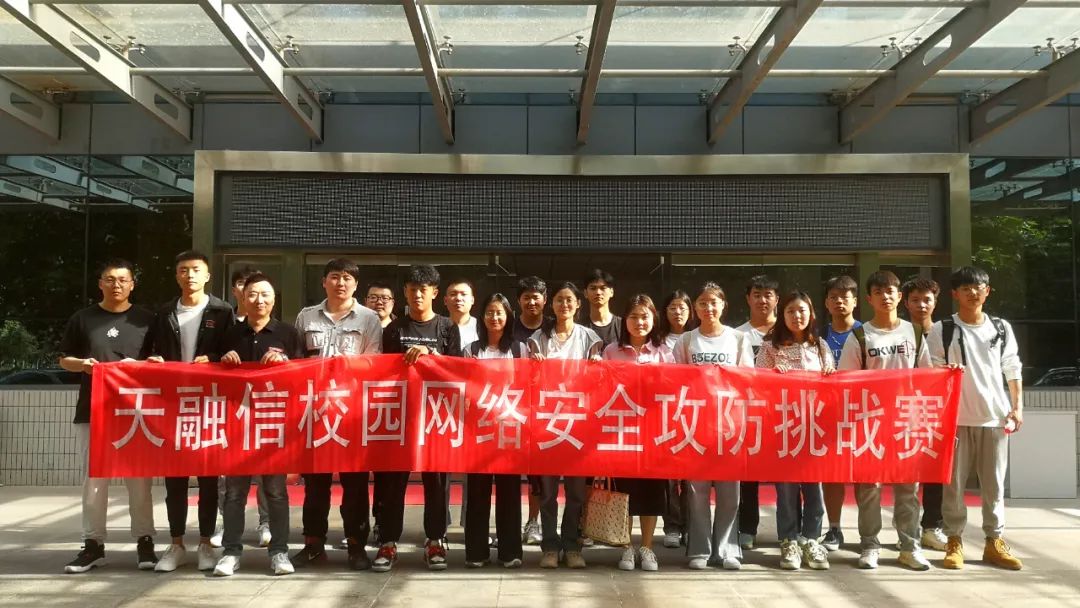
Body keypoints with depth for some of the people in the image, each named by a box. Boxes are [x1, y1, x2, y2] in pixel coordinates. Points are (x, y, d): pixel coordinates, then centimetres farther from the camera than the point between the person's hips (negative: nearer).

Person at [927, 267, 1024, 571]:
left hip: (995, 417, 3)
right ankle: (954, 541, 11)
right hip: (956, 418, -2)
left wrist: (1017, 407, 5)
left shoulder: (1002, 328, 8)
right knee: (954, 482, 2)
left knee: (994, 483, 8)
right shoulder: (941, 330, -1)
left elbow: (1012, 370, 12)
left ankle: (995, 541, 18)